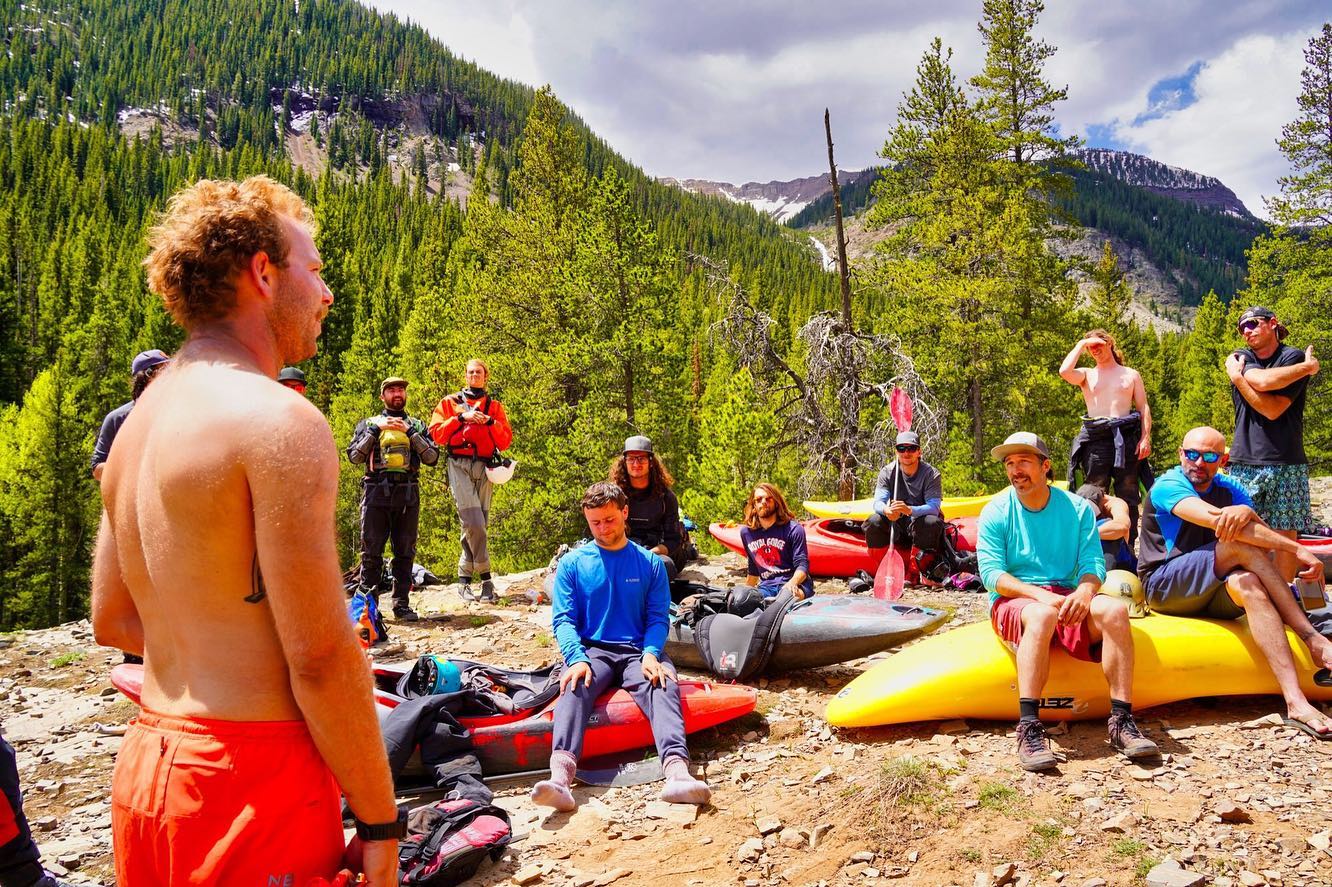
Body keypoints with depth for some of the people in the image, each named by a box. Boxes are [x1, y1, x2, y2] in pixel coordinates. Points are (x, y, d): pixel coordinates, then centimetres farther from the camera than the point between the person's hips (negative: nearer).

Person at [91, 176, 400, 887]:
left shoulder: (137, 422, 10)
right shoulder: (280, 420, -18)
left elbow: (111, 623, 16)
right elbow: (320, 660, -21)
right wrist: (380, 823, -12)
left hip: (146, 767, 9)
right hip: (251, 783, -9)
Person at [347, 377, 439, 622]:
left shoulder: (417, 426, 15)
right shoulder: (368, 424, 12)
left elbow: (432, 457, 1)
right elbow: (354, 456, -2)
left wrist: (410, 432, -7)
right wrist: (375, 429, -8)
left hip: (408, 495, 1)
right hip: (376, 493, -1)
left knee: (405, 553, 4)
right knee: (371, 553, -1)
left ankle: (402, 604, 11)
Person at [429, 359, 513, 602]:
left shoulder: (495, 407, 19)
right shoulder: (450, 402, 14)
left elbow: (505, 441, 10)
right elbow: (436, 433, 3)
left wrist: (490, 422, -5)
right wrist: (461, 418, -6)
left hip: (485, 468, 3)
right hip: (459, 466, -2)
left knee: (476, 526, 1)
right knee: (474, 523, -16)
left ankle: (464, 578, 10)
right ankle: (485, 577, -10)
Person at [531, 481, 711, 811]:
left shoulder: (650, 562, 11)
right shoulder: (572, 563, 10)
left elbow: (659, 617, 6)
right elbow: (563, 619, 2)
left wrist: (651, 654, -16)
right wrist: (576, 659, -18)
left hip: (638, 651, 1)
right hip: (592, 650, 0)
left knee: (664, 684, -33)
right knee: (575, 686, -34)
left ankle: (677, 771, -54)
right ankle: (560, 776, -55)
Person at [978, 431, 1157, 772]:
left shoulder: (1077, 508, 8)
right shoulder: (996, 512, 1)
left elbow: (1093, 562, 0)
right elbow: (991, 572, -7)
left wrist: (1084, 592, -24)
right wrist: (1041, 595, -23)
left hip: (1067, 596, 3)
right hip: (1013, 601, -3)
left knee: (1114, 610, -28)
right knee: (1041, 616, -38)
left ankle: (1121, 721, -26)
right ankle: (1029, 728, -42)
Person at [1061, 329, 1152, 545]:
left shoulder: (1131, 375, 17)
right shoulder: (1086, 374, 14)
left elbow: (1143, 407, 11)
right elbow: (1064, 372, -9)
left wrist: (1145, 438, -3)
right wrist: (1081, 345, 2)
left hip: (1126, 437, 1)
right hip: (1096, 439, -1)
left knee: (1128, 496, 1)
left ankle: (1128, 547, 5)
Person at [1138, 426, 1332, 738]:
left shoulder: (1230, 490, 10)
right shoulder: (1168, 487, -11)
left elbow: (1267, 533, -7)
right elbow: (1217, 518, -29)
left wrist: (1246, 511, -32)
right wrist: (1297, 549, -31)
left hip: (1211, 593, 6)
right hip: (1165, 587, -5)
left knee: (1248, 584, -32)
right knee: (1244, 545, -27)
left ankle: (1296, 702, -42)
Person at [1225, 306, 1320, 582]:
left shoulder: (1294, 358, 3)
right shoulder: (1239, 358, 12)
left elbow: (1273, 410, -10)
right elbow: (1261, 381, -12)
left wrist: (1237, 378, -7)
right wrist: (1309, 367, -3)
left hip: (1284, 463, -2)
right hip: (1244, 462, 2)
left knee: (1285, 535, 0)